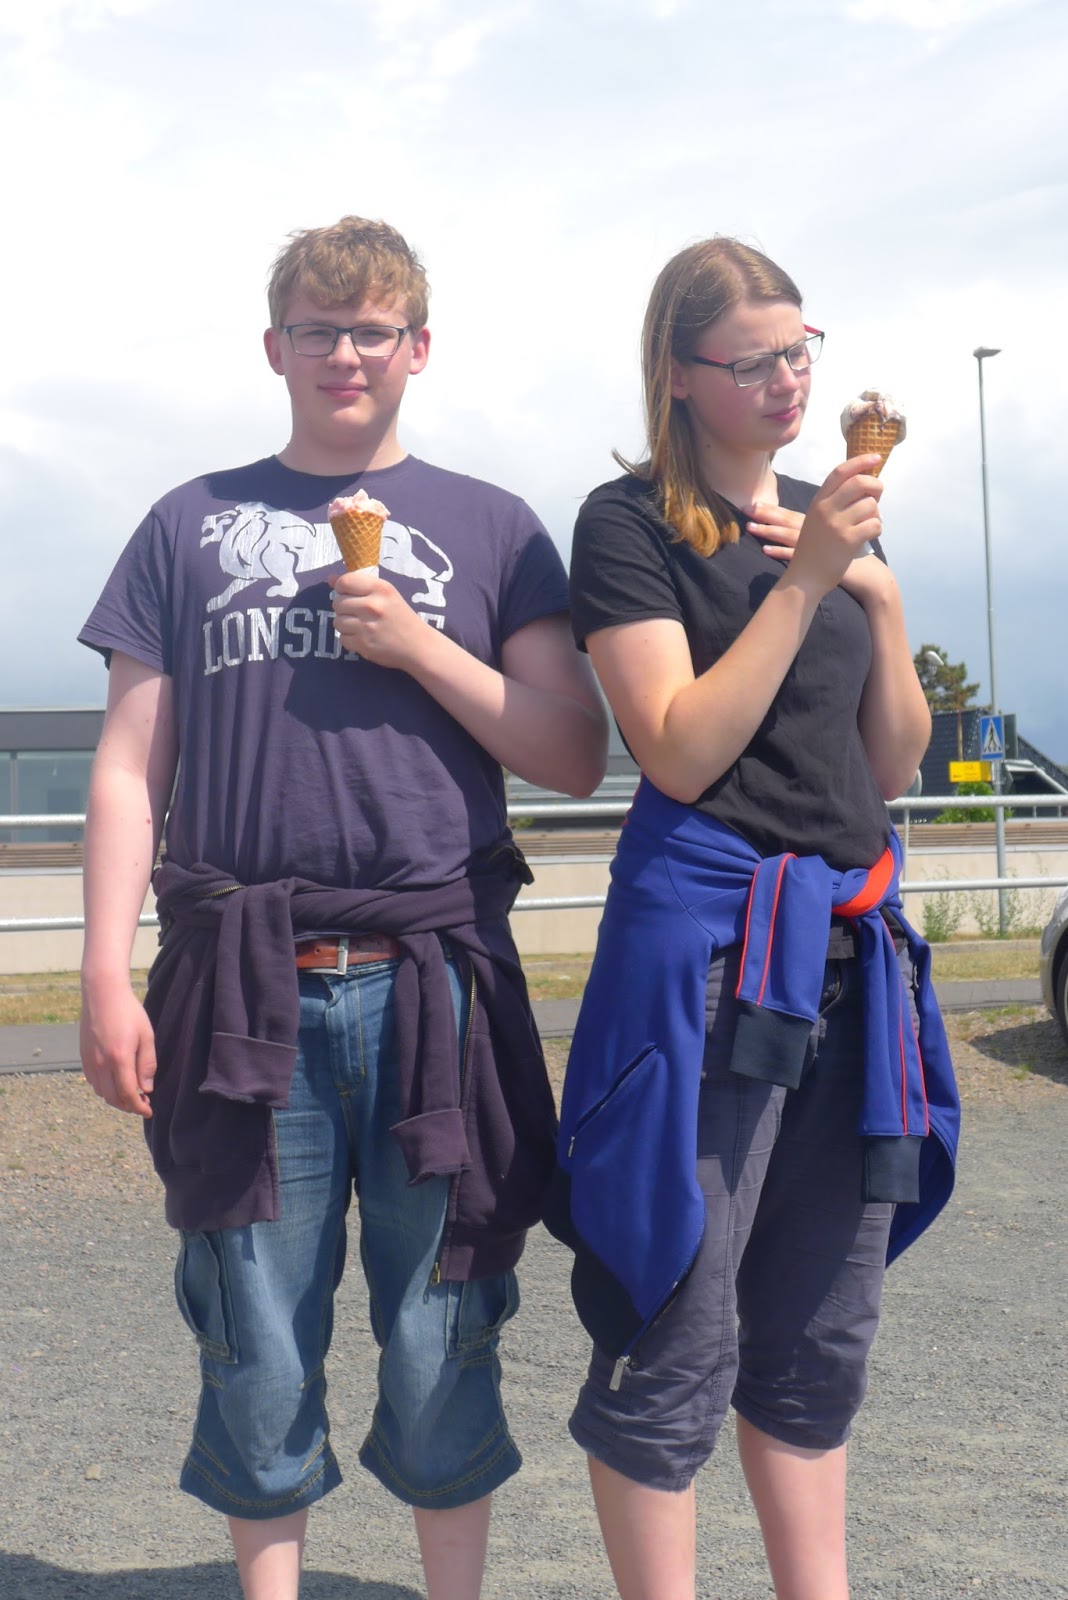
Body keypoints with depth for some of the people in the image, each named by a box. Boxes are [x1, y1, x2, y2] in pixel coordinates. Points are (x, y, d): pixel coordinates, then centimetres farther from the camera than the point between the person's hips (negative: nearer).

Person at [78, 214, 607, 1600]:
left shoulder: (489, 528, 11)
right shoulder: (191, 525, 13)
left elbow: (576, 759, 5)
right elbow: (130, 767, 9)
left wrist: (420, 647, -6)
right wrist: (107, 974, 0)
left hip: (434, 982, 0)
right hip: (246, 986, 1)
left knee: (442, 1349, 7)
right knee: (257, 1357, 7)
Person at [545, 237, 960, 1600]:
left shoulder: (830, 516, 16)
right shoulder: (632, 522, -4)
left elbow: (893, 765, 14)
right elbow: (682, 754, -14)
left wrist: (880, 595, 0)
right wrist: (805, 580, -15)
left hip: (851, 938, 7)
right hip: (704, 936, -6)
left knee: (819, 1338, 14)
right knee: (678, 1339, -2)